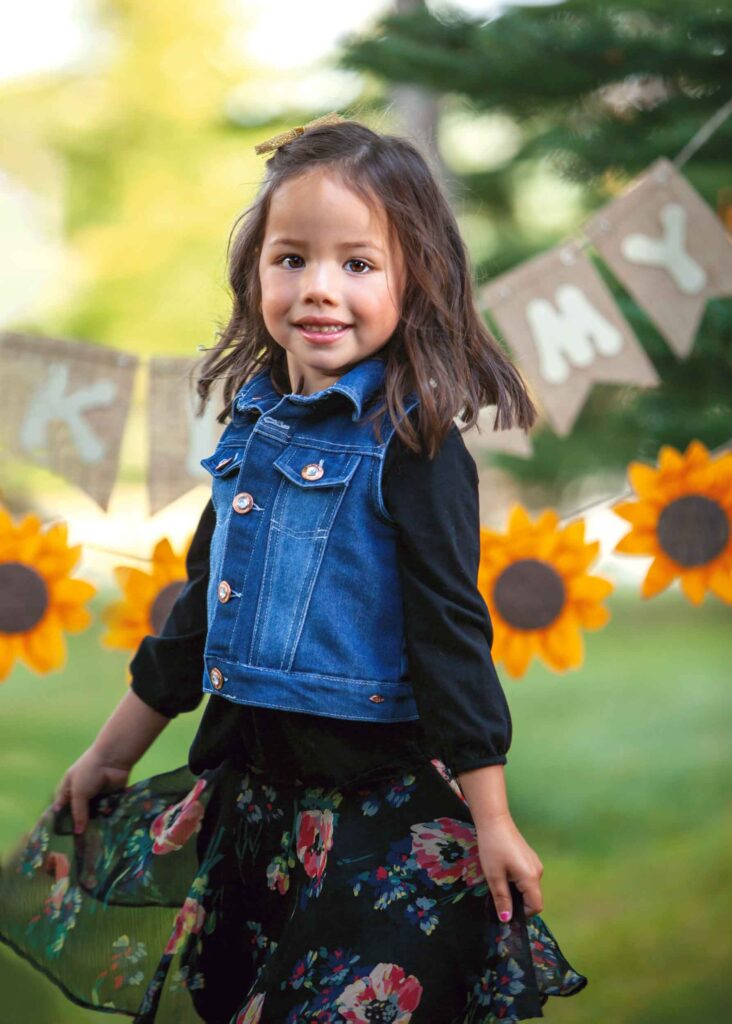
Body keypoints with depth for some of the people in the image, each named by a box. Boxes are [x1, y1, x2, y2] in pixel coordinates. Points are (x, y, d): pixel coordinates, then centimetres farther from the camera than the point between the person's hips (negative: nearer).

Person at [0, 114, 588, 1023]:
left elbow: (451, 630, -14)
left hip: (376, 789, -7)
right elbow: (199, 604, 16)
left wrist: (490, 818, -15)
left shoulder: (410, 446, -13)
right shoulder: (254, 428, 7)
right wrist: (112, 753, 21)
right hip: (242, 771, 7)